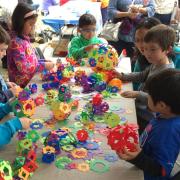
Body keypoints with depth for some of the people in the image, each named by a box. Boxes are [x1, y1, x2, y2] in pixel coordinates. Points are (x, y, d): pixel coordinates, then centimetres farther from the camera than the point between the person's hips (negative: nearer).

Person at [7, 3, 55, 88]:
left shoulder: (24, 38, 6)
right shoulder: (16, 42, -21)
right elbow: (23, 68, -25)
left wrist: (43, 62, 3)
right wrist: (44, 65, -20)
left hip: (30, 81, 8)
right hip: (21, 85, -8)